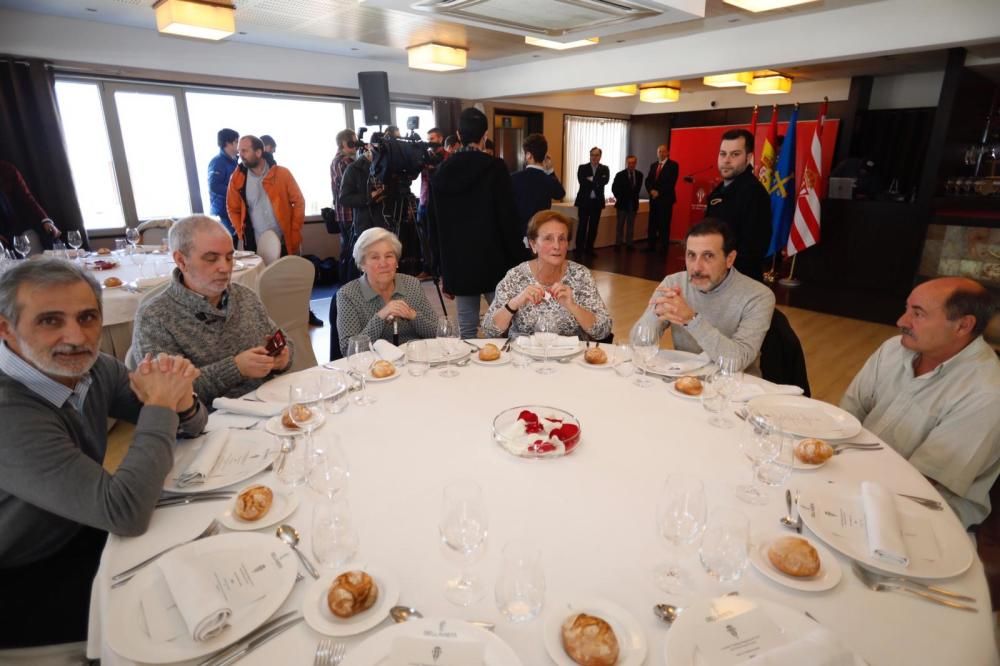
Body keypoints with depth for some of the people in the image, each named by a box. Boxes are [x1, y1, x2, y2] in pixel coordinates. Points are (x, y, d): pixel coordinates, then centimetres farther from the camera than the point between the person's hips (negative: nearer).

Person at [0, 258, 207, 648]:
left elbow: (189, 426, -2)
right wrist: (160, 403, -29)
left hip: (83, 532, 6)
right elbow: (126, 513, -37)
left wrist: (180, 399, -26)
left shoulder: (93, 368, -11)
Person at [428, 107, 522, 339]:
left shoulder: (441, 171, 5)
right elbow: (508, 218, -9)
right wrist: (516, 261, -1)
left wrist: (441, 270, 13)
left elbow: (434, 225, 7)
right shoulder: (495, 167, -6)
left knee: (466, 329, 9)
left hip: (457, 264, 4)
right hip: (493, 262, -3)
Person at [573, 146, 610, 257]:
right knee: (582, 226, -5)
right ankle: (579, 250, -2)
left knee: (593, 227, 6)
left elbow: (606, 180, -11)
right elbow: (581, 181, -13)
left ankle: (589, 249, 14)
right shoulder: (582, 168, 4)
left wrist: (591, 180, -15)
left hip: (597, 201, 2)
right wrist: (597, 182, -14)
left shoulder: (605, 168, 8)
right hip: (584, 200, -2)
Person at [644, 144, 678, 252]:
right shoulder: (653, 165, 16)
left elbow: (671, 182, -11)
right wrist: (651, 190, -9)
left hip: (666, 198, -5)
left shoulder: (673, 165, -1)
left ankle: (664, 247, 1)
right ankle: (651, 245, 11)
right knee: (652, 223, 5)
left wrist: (659, 192, -15)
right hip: (654, 198, 5)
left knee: (664, 224, -3)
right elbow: (648, 181, 10)